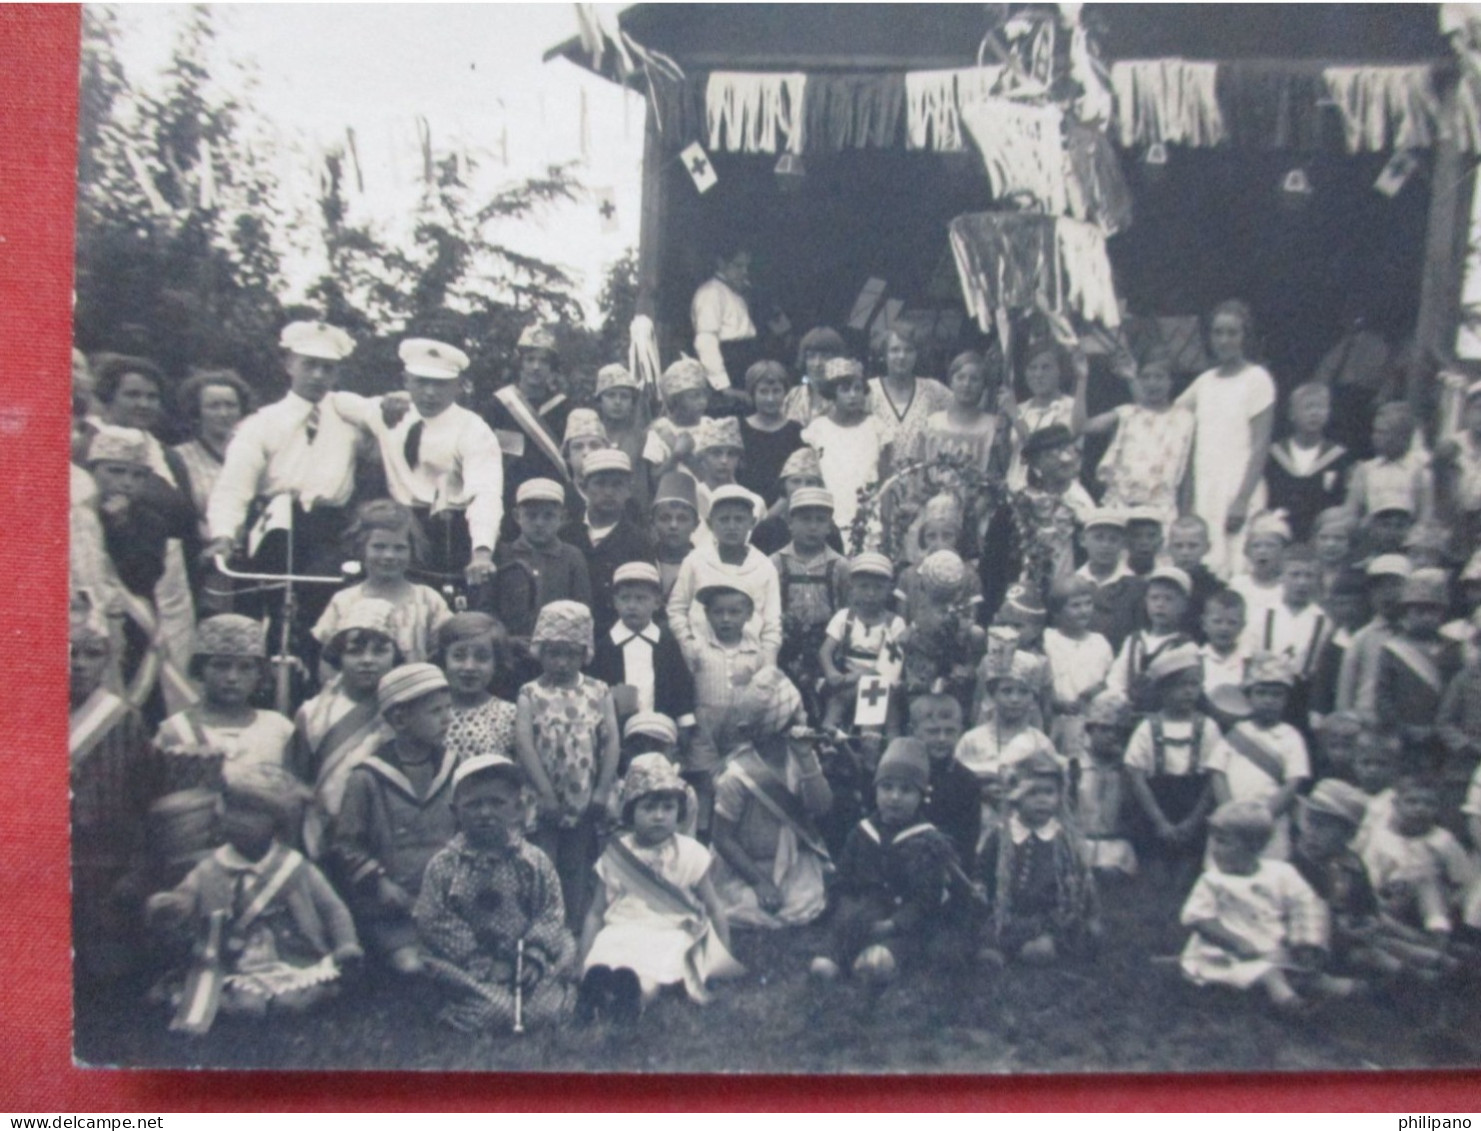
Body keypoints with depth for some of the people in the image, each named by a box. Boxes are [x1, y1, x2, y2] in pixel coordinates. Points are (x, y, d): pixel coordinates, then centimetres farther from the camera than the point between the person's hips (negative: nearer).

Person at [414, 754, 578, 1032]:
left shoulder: (534, 861, 2)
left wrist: (536, 954, -15)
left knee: (546, 1011, -17)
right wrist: (478, 961, -12)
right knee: (497, 1013, -22)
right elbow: (431, 924, -4)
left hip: (523, 961, 2)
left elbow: (551, 914, 1)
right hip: (471, 967, -1)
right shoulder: (442, 865, -2)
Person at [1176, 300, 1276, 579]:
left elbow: (1260, 446, -7)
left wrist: (1242, 500, -15)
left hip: (1238, 496, -5)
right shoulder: (1205, 381, 15)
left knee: (1236, 573, -11)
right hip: (1204, 497, 5)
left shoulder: (1257, 378, -1)